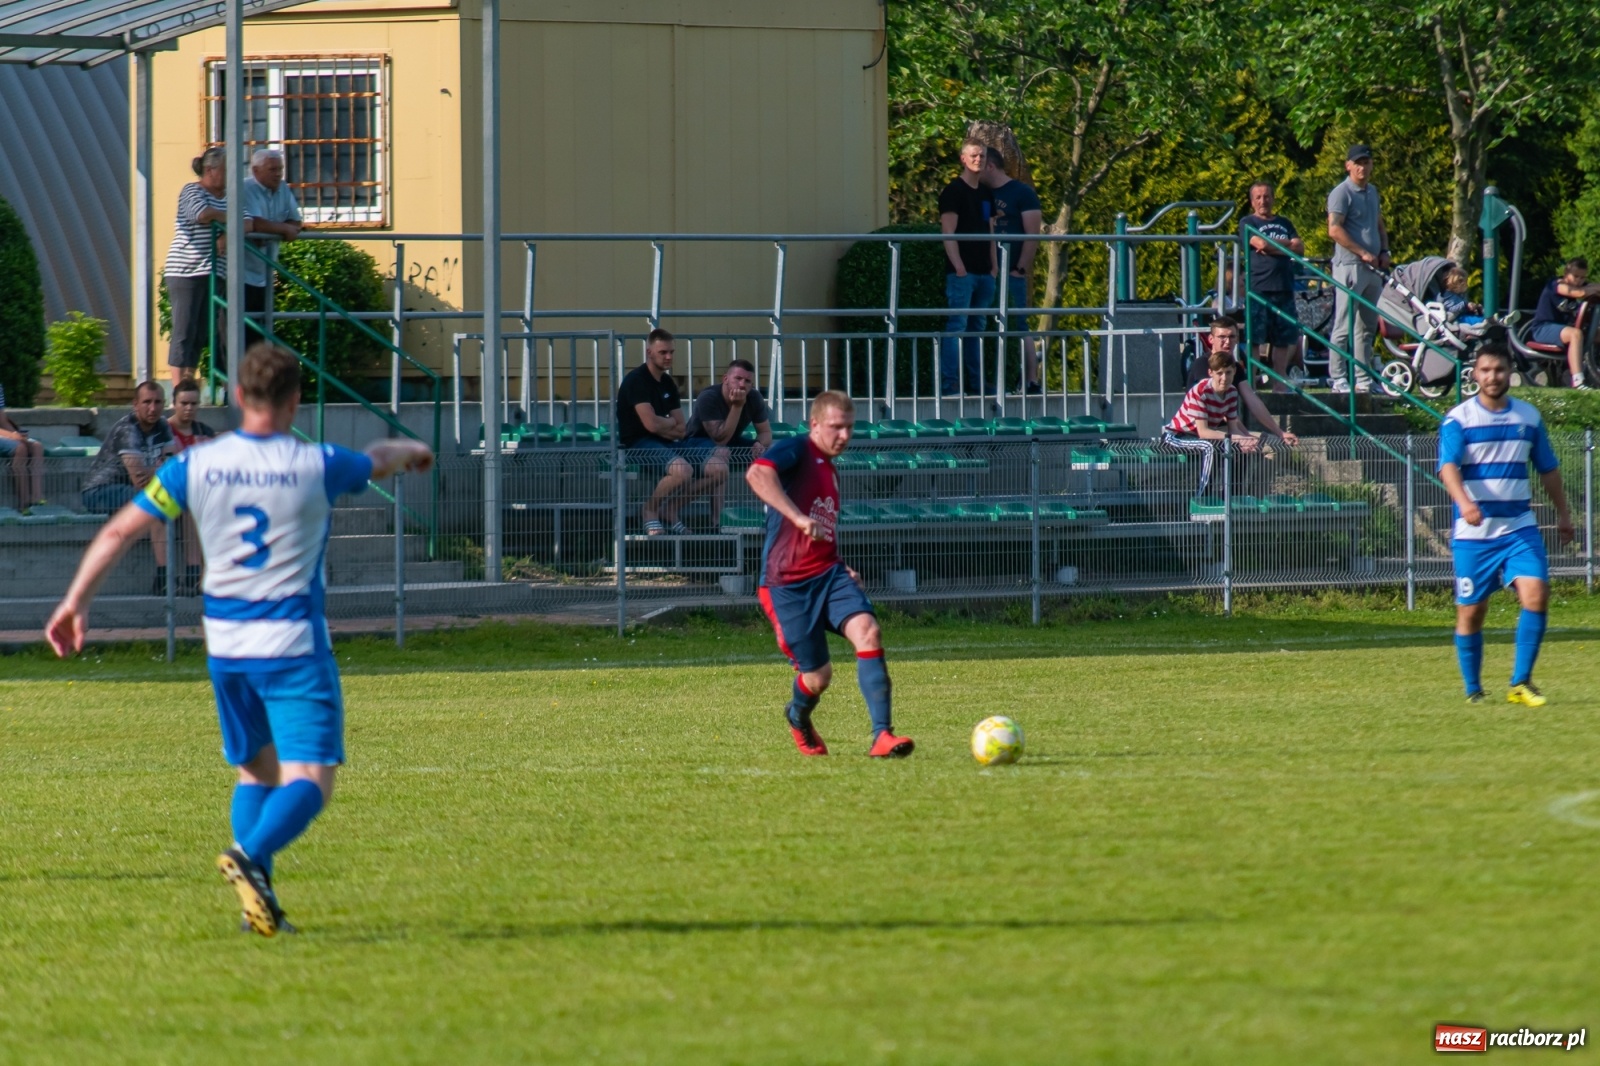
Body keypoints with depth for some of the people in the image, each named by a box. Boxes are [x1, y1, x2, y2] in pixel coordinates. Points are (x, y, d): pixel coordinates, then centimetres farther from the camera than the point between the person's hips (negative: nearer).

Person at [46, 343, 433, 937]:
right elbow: (380, 460, 15)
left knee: (256, 770, 20)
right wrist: (413, 450, 38)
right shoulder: (317, 467, -8)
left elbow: (120, 530, -2)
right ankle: (251, 856, -34)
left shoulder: (196, 465, -2)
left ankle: (258, 898, 8)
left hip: (225, 643, 4)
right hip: (292, 643, -4)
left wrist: (76, 601, 6)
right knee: (309, 782, -7)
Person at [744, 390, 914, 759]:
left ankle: (882, 736, -25)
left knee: (868, 631, -21)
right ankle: (799, 718, 38)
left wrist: (842, 569, 16)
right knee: (818, 676, -1)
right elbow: (757, 474, -29)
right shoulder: (796, 451, -5)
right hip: (788, 585, -6)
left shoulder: (830, 470, 20)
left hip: (829, 574, 6)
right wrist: (798, 518, -36)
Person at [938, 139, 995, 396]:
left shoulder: (985, 194, 17)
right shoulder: (953, 192, -5)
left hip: (984, 272, 7)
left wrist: (994, 268, 13)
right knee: (956, 325, -10)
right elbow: (948, 233, -11)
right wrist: (959, 267, -17)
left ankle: (976, 382, 14)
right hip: (961, 272, -7)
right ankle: (949, 382, -11)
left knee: (978, 327, 10)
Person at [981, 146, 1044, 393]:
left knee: (1018, 327, -7)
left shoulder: (1022, 193, -1)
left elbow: (1033, 235, -6)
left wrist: (1021, 269, -12)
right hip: (986, 272, 6)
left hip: (1011, 274, -6)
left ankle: (1031, 380, -5)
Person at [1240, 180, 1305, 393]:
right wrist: (1287, 243, 2)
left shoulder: (1284, 224, 20)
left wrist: (1272, 247, -6)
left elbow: (1299, 248, 6)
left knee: (1284, 339, 5)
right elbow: (1261, 243, -10)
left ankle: (1279, 382, 12)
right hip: (1258, 287, -5)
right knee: (1255, 338, -8)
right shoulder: (1248, 223, 7)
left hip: (1284, 288, 5)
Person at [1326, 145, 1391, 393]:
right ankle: (1338, 379, -6)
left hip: (1373, 268, 8)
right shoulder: (1342, 193, -7)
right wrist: (1363, 253, -16)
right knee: (1344, 327, -7)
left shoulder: (1372, 192, 18)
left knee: (1367, 328, 10)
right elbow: (1335, 230, -15)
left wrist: (1384, 251, 8)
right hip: (1349, 267, -8)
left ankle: (1363, 379, 14)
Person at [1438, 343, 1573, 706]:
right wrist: (1464, 502, -37)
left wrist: (1563, 513, 25)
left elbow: (1548, 469, 22)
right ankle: (1473, 691, 17)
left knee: (1536, 595, -16)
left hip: (1520, 529, 3)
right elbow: (1448, 467, -19)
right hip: (1473, 533, -3)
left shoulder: (1528, 417, 10)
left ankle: (1520, 683, -7)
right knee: (1471, 612, 2)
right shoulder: (1458, 420, -4)